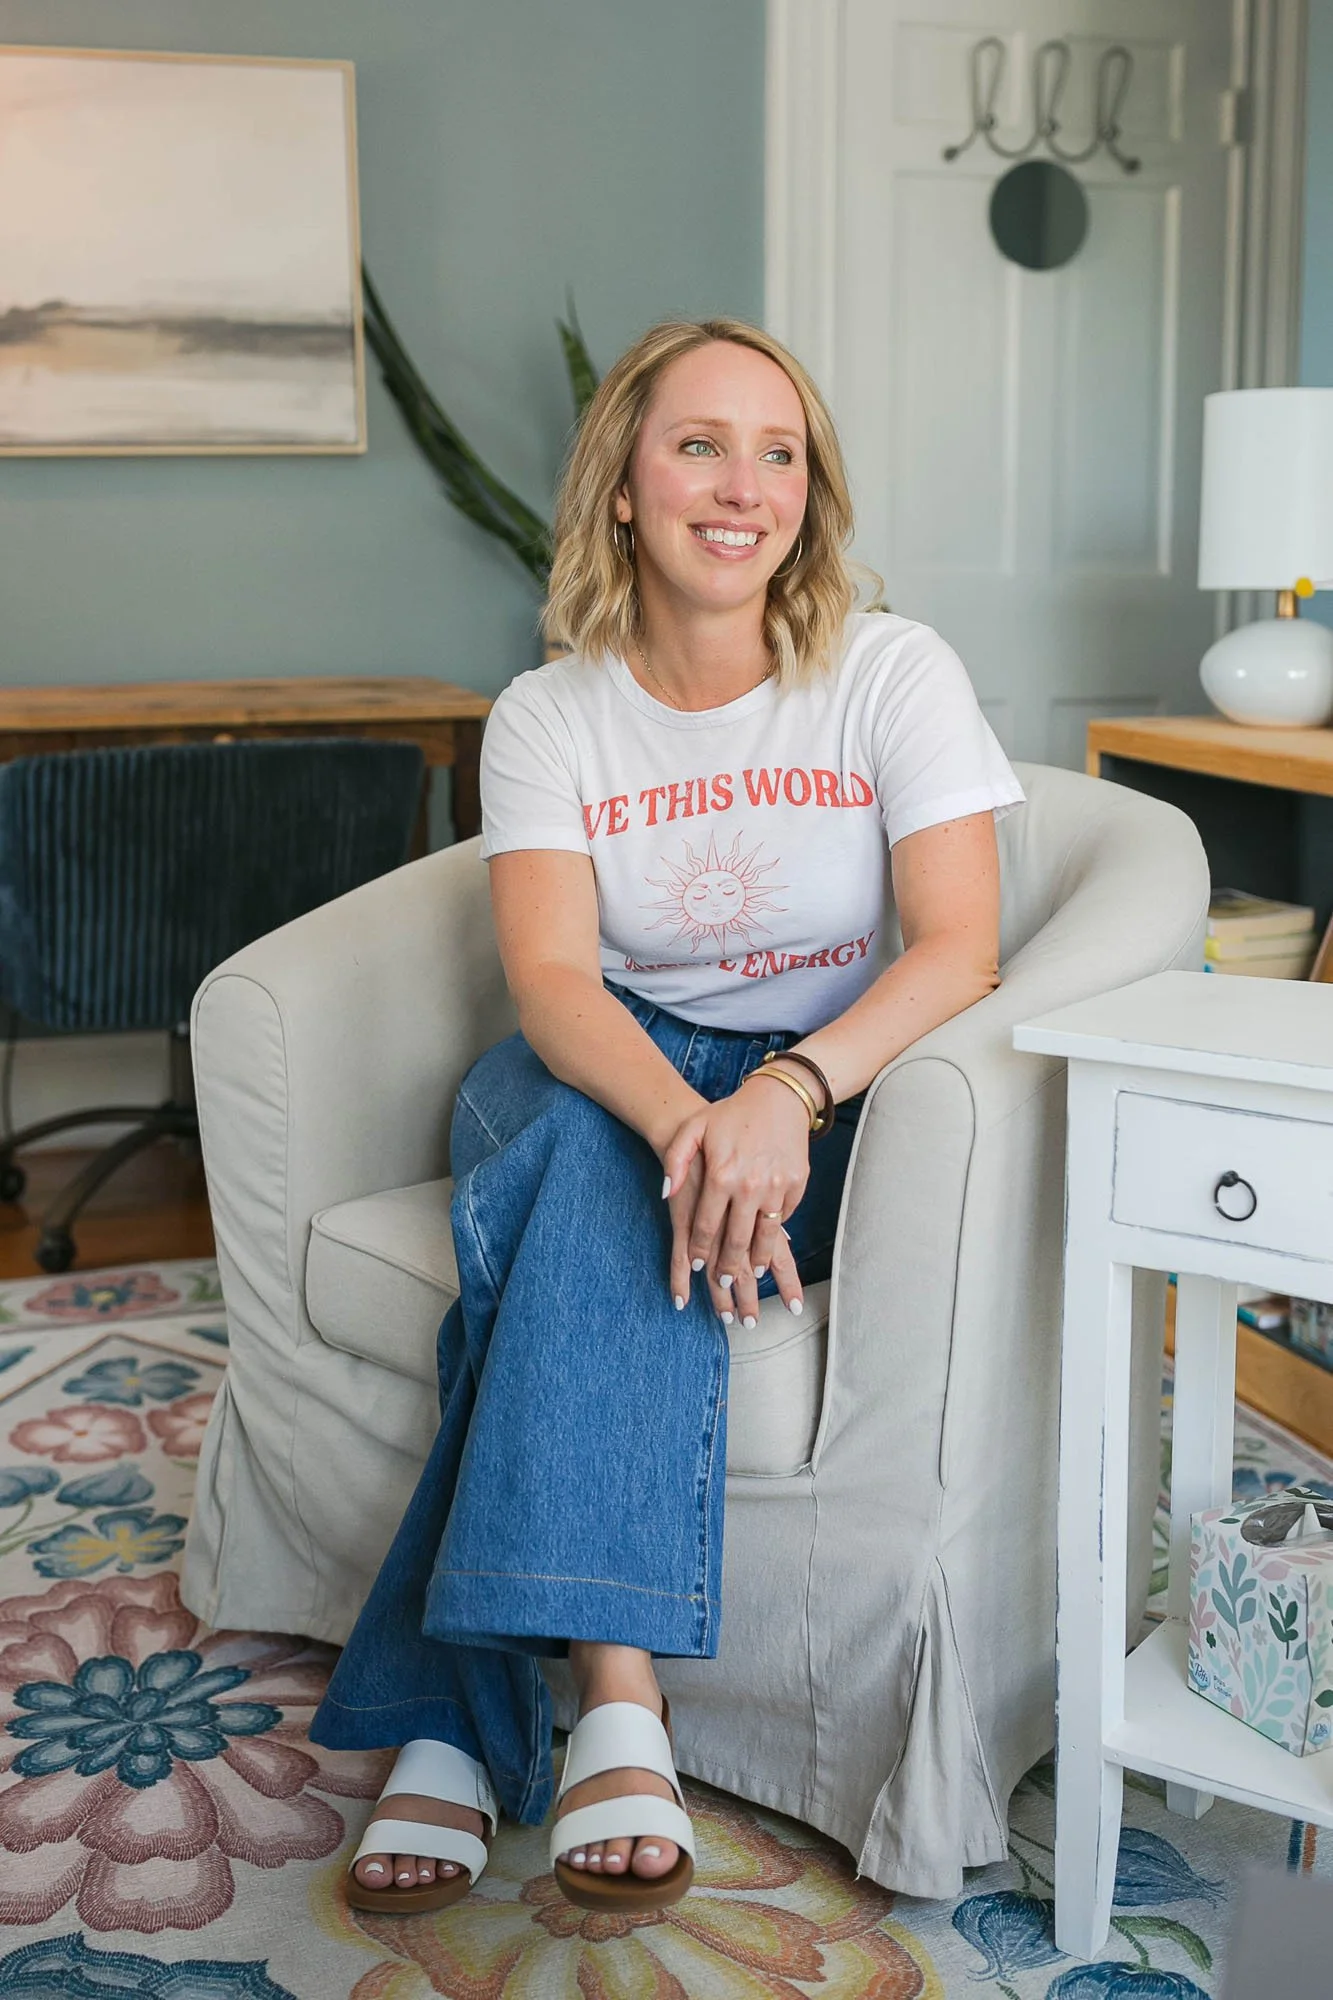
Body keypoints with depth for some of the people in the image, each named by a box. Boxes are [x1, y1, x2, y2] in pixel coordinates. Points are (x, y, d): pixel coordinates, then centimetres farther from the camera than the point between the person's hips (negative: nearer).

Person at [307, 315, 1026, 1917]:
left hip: (830, 1082, -1)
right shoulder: (547, 716, -1)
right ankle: (614, 1707, -36)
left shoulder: (892, 673, -5)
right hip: (612, 1072, 2)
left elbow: (958, 947, -15)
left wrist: (784, 1090, -35)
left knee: (603, 1198, -32)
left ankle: (461, 1712, -31)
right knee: (616, 1159, -34)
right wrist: (686, 1117, -37)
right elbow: (551, 979, -15)